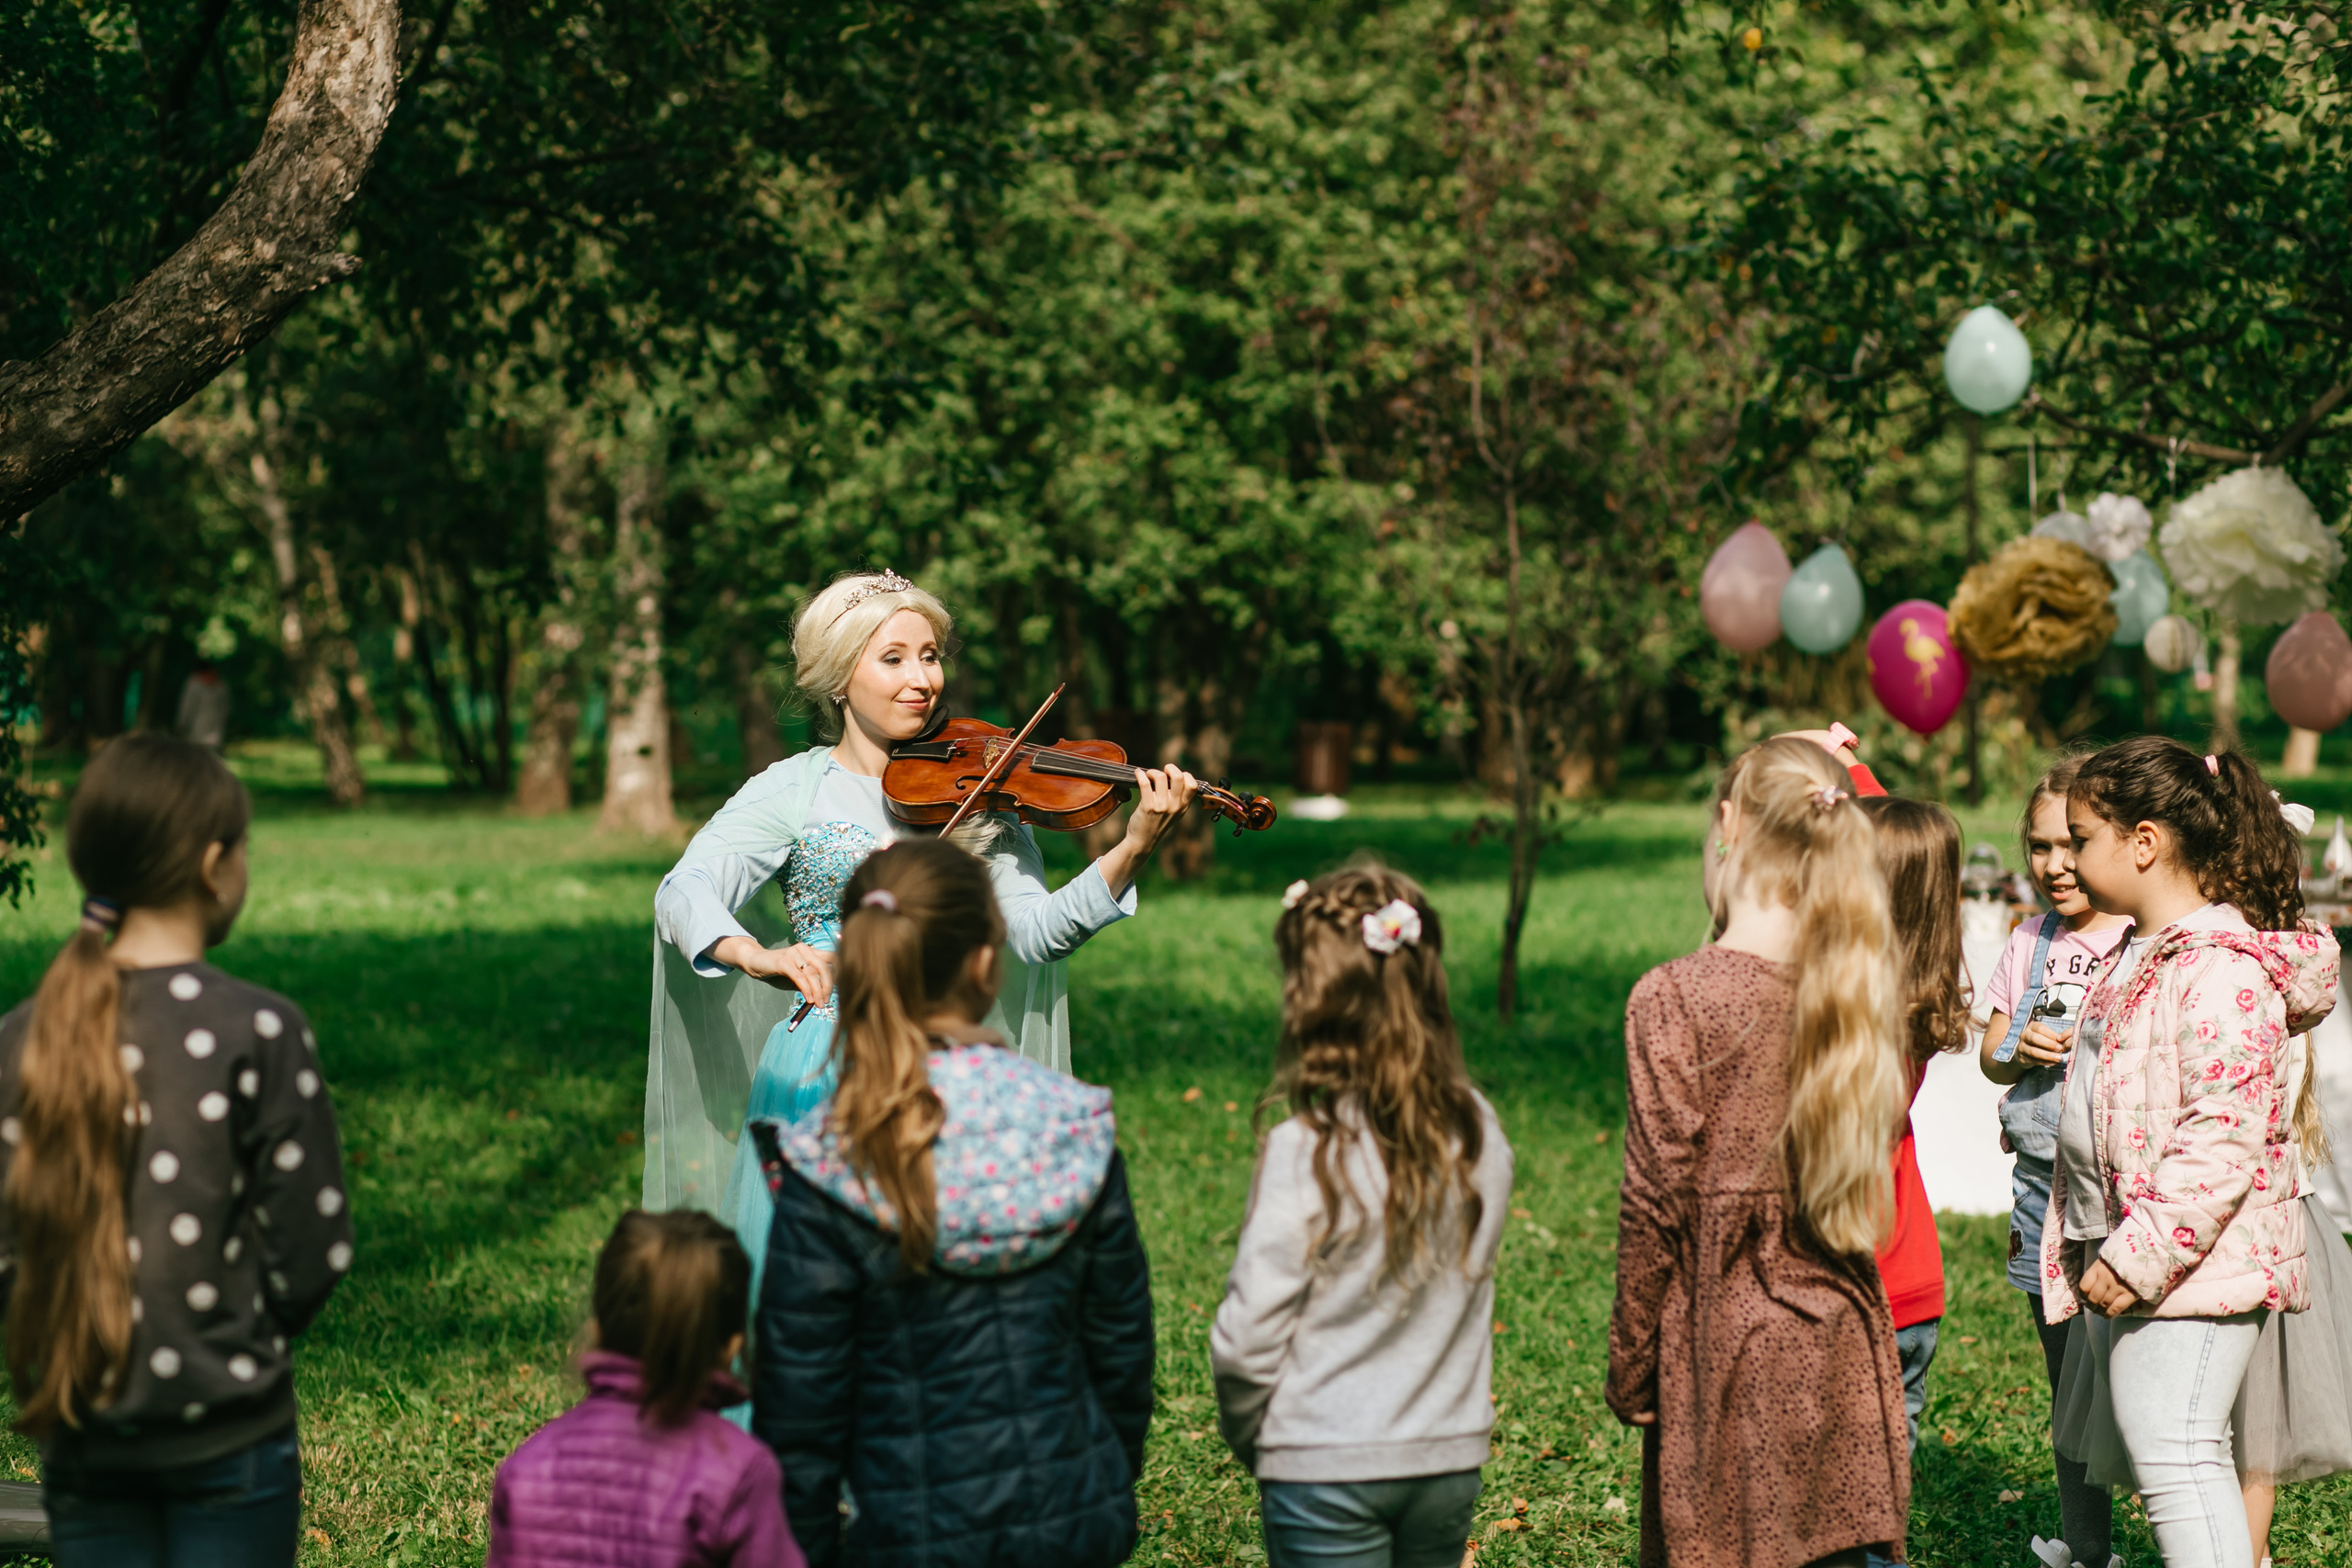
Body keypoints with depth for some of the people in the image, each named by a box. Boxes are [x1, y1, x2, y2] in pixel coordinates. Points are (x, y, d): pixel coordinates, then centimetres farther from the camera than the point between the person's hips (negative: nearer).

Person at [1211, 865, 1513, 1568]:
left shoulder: (1306, 1153, -18)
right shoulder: (1479, 1134, -4)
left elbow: (1246, 1344, -12)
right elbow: (1470, 1281, 5)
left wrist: (1249, 1440, 4)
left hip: (1327, 1469, -5)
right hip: (1451, 1458, 5)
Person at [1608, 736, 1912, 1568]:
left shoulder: (1674, 997, -13)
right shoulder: (1856, 987, 2)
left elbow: (1658, 1202, -10)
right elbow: (1868, 1161, 11)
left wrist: (1629, 1365, -3)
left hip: (1725, 1343, -5)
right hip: (1844, 1345, 5)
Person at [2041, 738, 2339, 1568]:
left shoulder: (2222, 970, -18)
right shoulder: (2140, 955, 14)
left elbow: (2224, 1138, -24)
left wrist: (2137, 1256, -25)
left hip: (2193, 1254, -10)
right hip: (2131, 1246, 10)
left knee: (2171, 1454, -13)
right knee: (2192, 1458, 13)